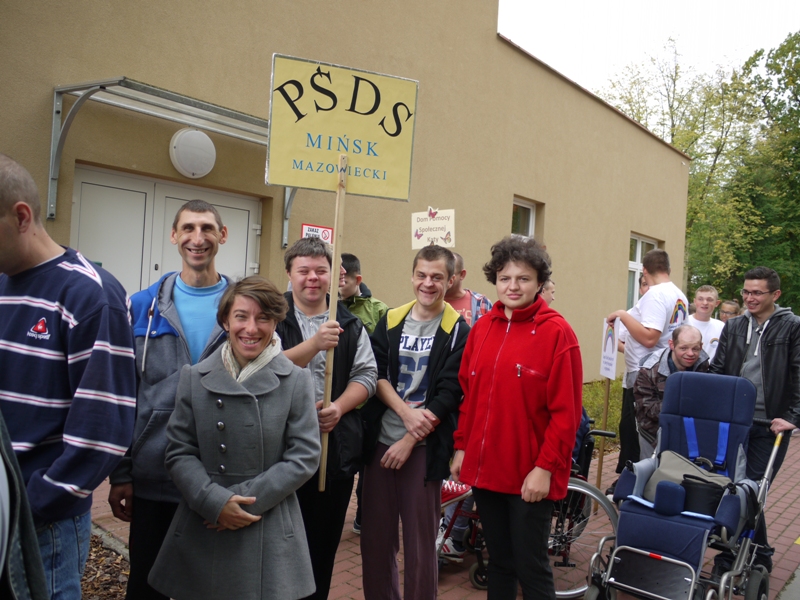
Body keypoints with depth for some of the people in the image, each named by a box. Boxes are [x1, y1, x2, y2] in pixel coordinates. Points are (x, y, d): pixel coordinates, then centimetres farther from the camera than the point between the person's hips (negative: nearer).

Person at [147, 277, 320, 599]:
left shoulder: (296, 381, -5)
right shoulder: (195, 377, 0)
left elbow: (305, 456, -6)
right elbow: (179, 452, 0)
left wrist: (246, 499, -12)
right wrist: (216, 502, -13)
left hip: (269, 533, -1)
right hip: (201, 530, 2)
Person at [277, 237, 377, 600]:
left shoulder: (350, 324, 7)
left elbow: (367, 374, 2)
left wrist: (339, 407, -13)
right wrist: (313, 345, -25)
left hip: (337, 448, 2)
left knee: (325, 539, 13)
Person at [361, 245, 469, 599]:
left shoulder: (458, 331, -3)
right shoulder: (390, 322, 7)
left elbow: (448, 394, -8)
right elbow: (376, 374, 0)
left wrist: (410, 440, -13)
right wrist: (405, 412, -15)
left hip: (425, 446, -3)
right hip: (380, 440, 3)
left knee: (420, 540, 5)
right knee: (375, 535, 11)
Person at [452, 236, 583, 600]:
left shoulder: (556, 332, -10)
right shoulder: (482, 328, 7)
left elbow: (565, 411, -12)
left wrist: (545, 467, -14)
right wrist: (462, 447, 8)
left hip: (530, 475, -5)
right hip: (485, 468, 5)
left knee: (530, 567, 6)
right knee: (498, 561, 19)